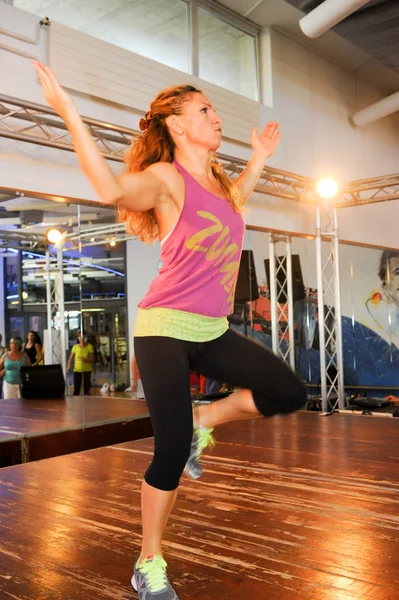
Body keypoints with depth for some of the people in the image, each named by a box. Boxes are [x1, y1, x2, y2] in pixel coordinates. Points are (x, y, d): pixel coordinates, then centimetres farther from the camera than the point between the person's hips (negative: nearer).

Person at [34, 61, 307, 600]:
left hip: (212, 330, 8)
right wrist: (70, 116, -30)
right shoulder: (164, 177, -9)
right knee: (173, 450, -9)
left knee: (289, 394, 4)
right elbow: (113, 190, -32)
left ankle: (202, 422, 21)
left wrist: (259, 158, 37)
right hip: (166, 328, -8)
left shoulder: (217, 180, 14)